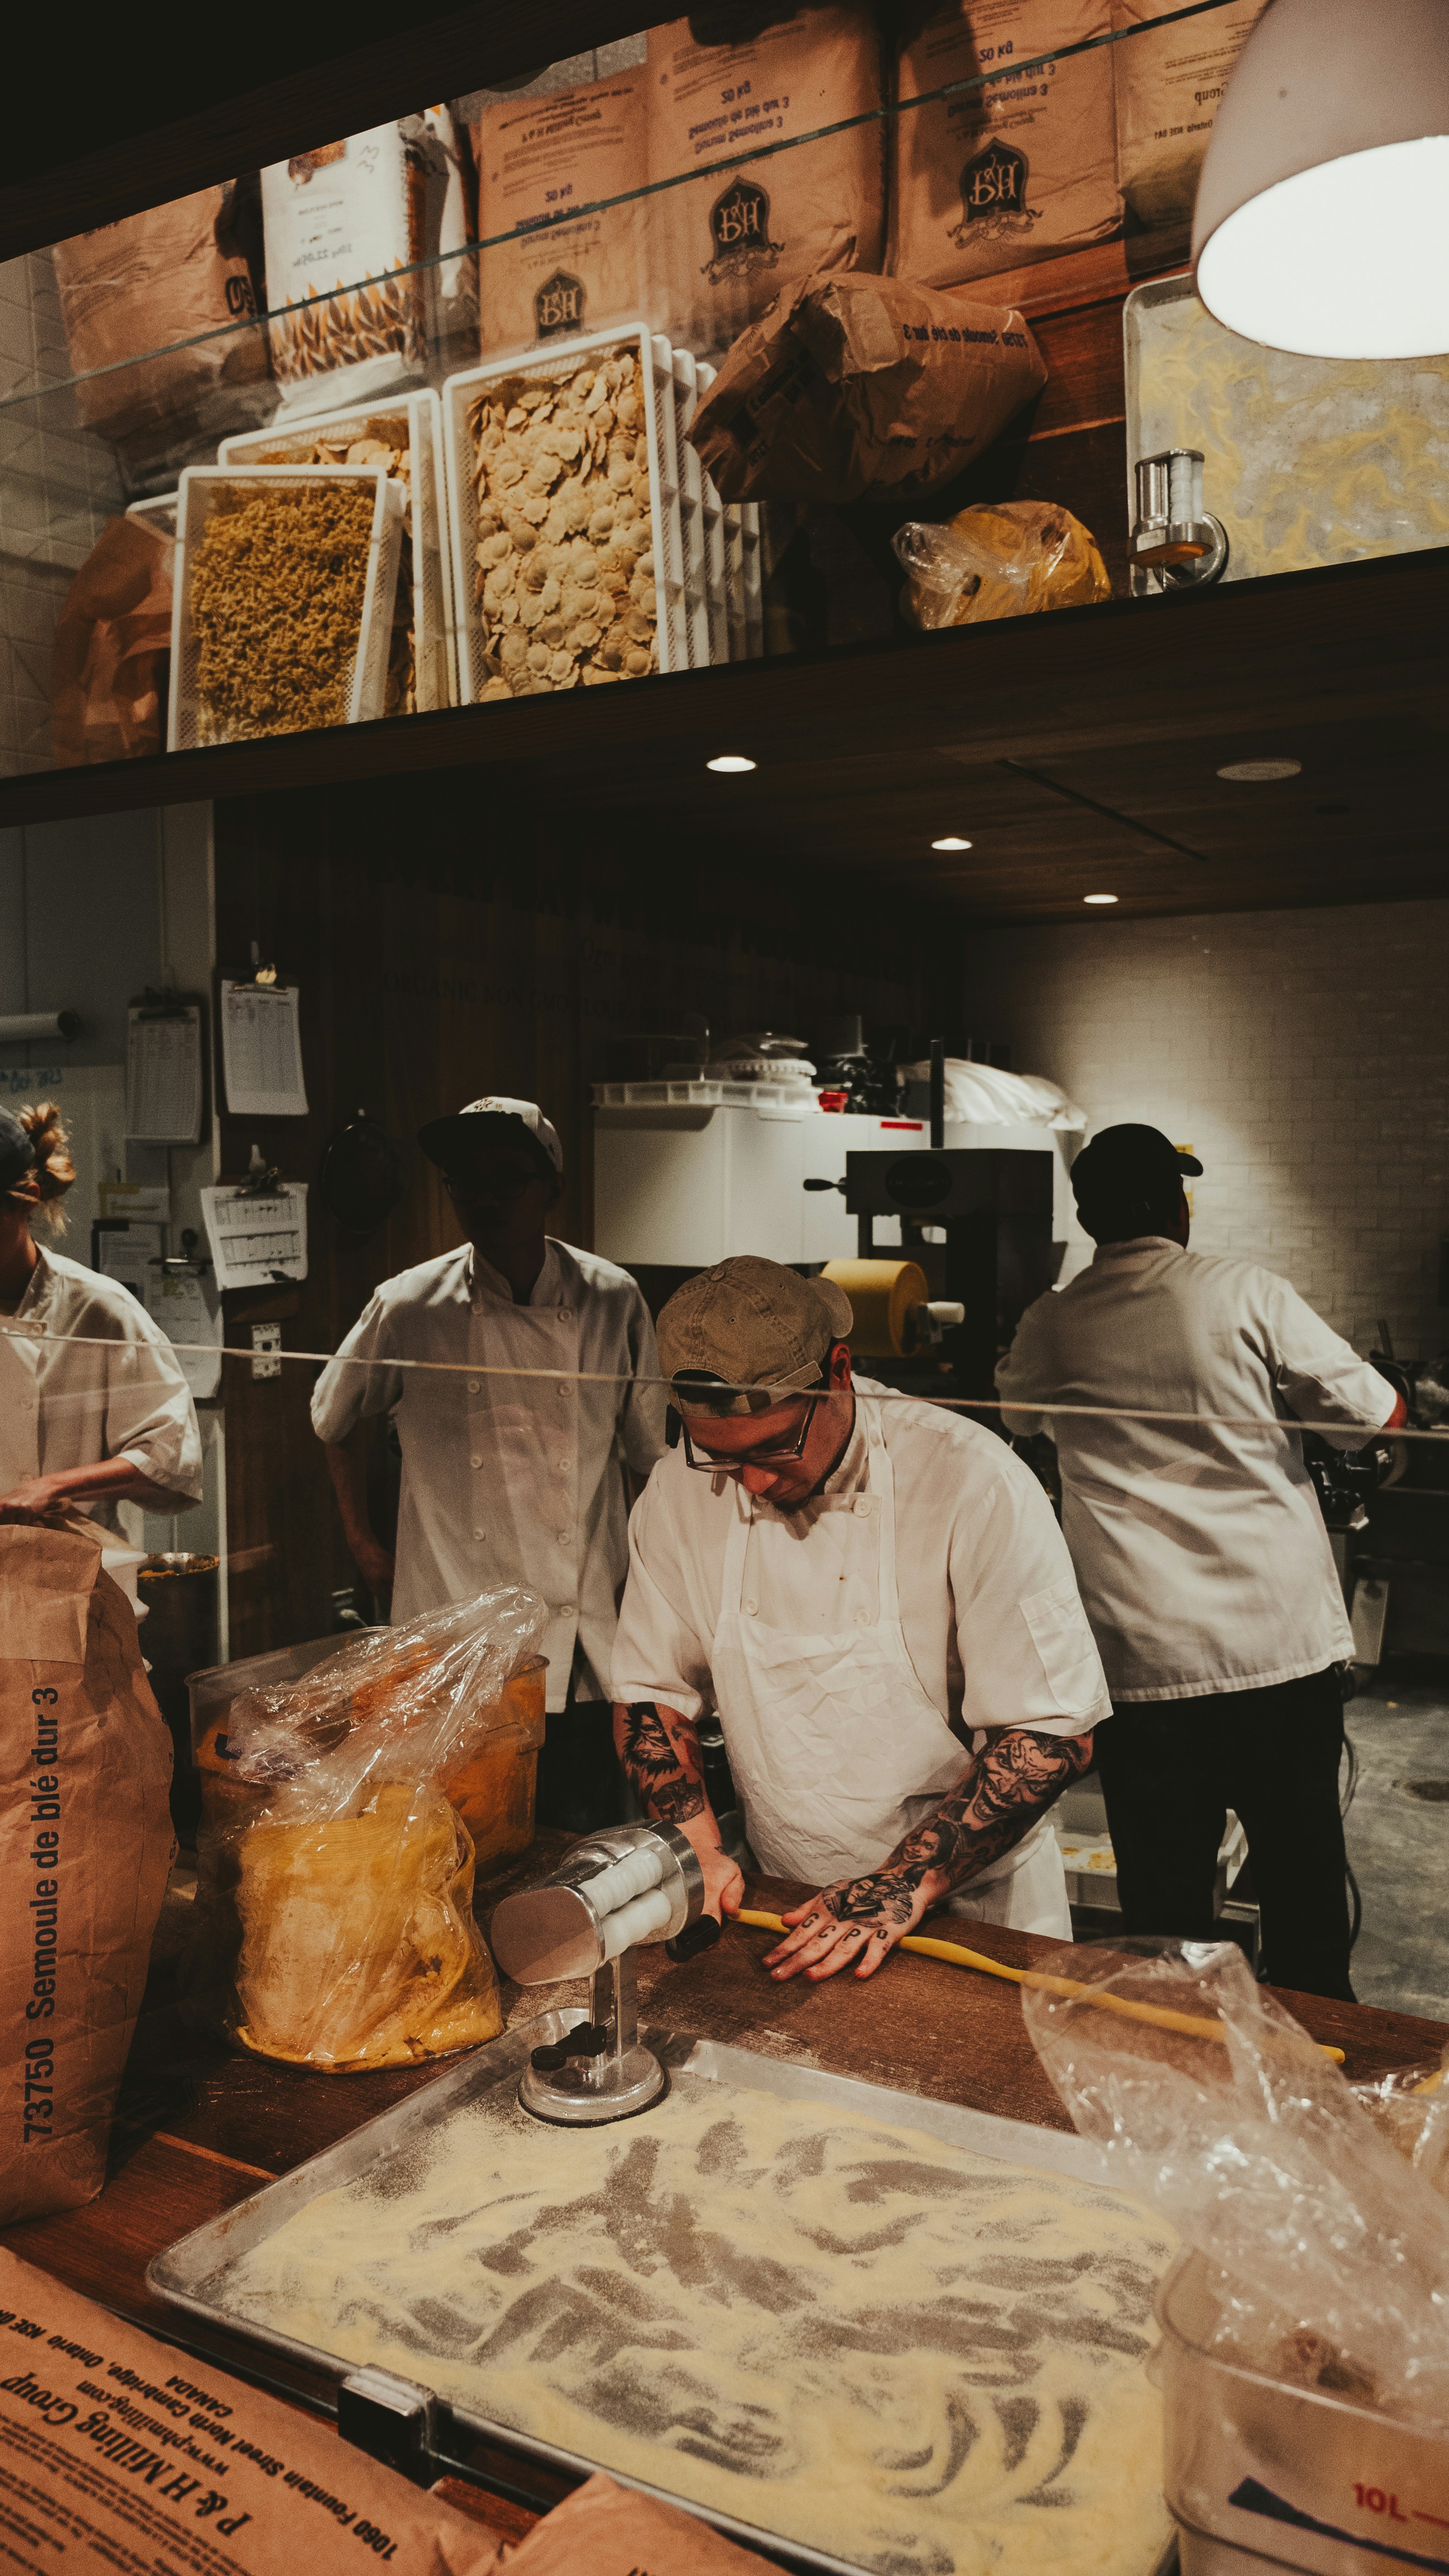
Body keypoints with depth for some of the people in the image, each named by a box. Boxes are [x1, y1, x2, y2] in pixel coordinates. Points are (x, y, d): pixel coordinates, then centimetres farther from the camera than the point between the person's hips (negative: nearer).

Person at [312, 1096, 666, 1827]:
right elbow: (331, 1420, 14)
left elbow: (652, 1451, 10)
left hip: (584, 1652, 1)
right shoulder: (408, 1308, -5)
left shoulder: (611, 1300, -2)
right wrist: (361, 1540, 14)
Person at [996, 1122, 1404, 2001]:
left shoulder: (1052, 1325, 4)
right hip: (1285, 1640, -1)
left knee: (1164, 1905, 11)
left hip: (1142, 1659, 1)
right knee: (1304, 1894, 13)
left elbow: (1012, 1413, 25)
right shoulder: (1244, 1290, -4)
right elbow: (1376, 1411, 0)